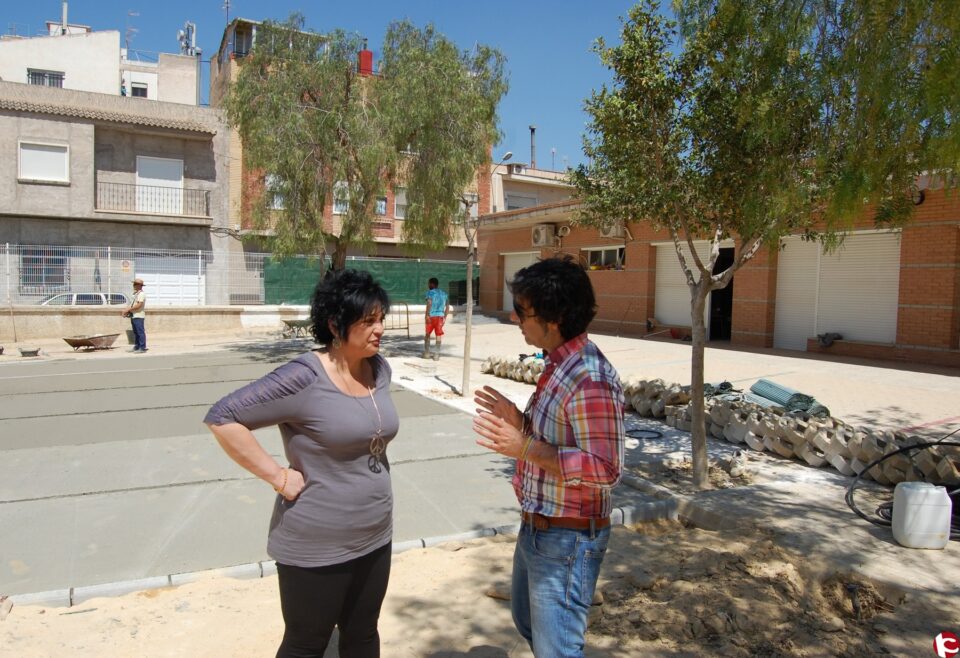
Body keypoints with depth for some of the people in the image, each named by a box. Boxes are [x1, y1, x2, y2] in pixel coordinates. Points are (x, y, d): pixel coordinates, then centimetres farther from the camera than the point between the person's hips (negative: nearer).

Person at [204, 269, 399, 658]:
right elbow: (222, 417, -22)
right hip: (316, 545, -6)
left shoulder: (379, 369, 0)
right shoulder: (304, 377, -22)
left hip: (374, 537, 6)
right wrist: (278, 477, -21)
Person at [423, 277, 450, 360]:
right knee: (438, 335, 5)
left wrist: (427, 315, -18)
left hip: (431, 316, -4)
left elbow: (429, 303, -20)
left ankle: (426, 353, 15)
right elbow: (448, 306, 11)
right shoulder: (444, 294, 13)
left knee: (427, 334, 11)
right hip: (440, 316, 4)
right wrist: (445, 317, 14)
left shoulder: (430, 292, -5)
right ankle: (437, 354, 4)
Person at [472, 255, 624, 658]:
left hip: (567, 539, -10)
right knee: (528, 621, 29)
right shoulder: (559, 364, 4)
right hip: (536, 529, 10)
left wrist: (524, 447, -29)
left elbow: (604, 469, -27)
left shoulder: (590, 379, -26)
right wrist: (520, 423, -1)